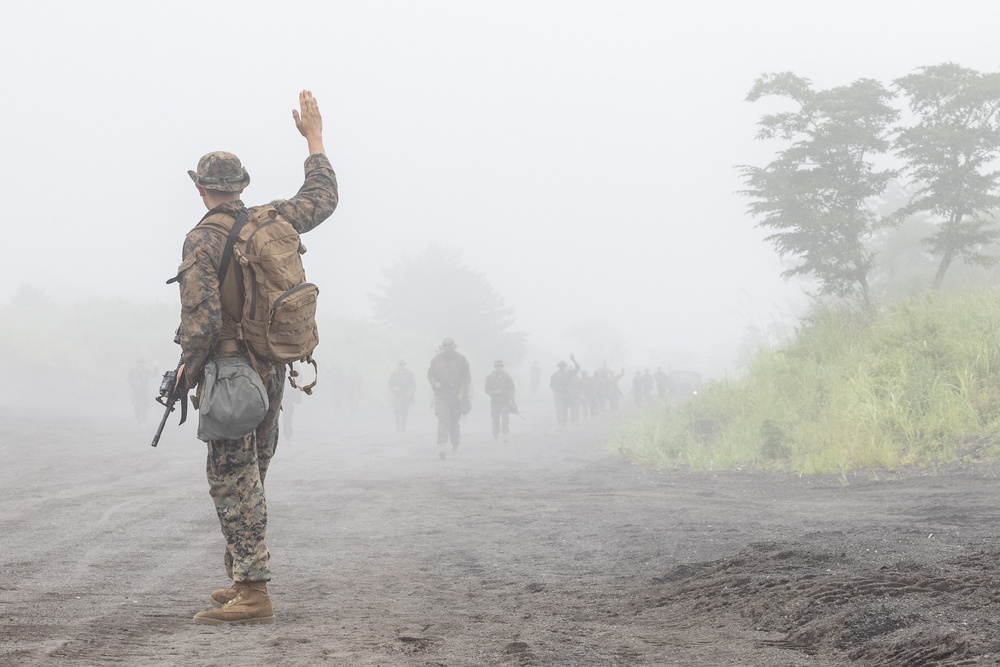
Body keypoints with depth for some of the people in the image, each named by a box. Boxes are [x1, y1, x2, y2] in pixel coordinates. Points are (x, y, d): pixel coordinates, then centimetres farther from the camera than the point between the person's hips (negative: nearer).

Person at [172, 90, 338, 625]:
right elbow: (322, 198, 22)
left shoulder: (203, 240, -14)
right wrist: (314, 138, 31)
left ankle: (253, 595, -9)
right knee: (247, 483, 17)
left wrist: (188, 370, -7)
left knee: (234, 485, -6)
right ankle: (242, 580, 24)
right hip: (273, 370, 7)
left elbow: (202, 319, -22)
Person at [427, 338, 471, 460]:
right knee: (443, 420, -16)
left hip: (456, 396, 1)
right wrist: (435, 383, -8)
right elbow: (430, 374, 13)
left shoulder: (461, 360, 3)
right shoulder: (436, 360, 6)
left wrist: (463, 392, -8)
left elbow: (467, 377, 3)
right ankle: (442, 448, -25)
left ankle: (455, 448, 26)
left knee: (454, 422, 8)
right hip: (441, 395, 0)